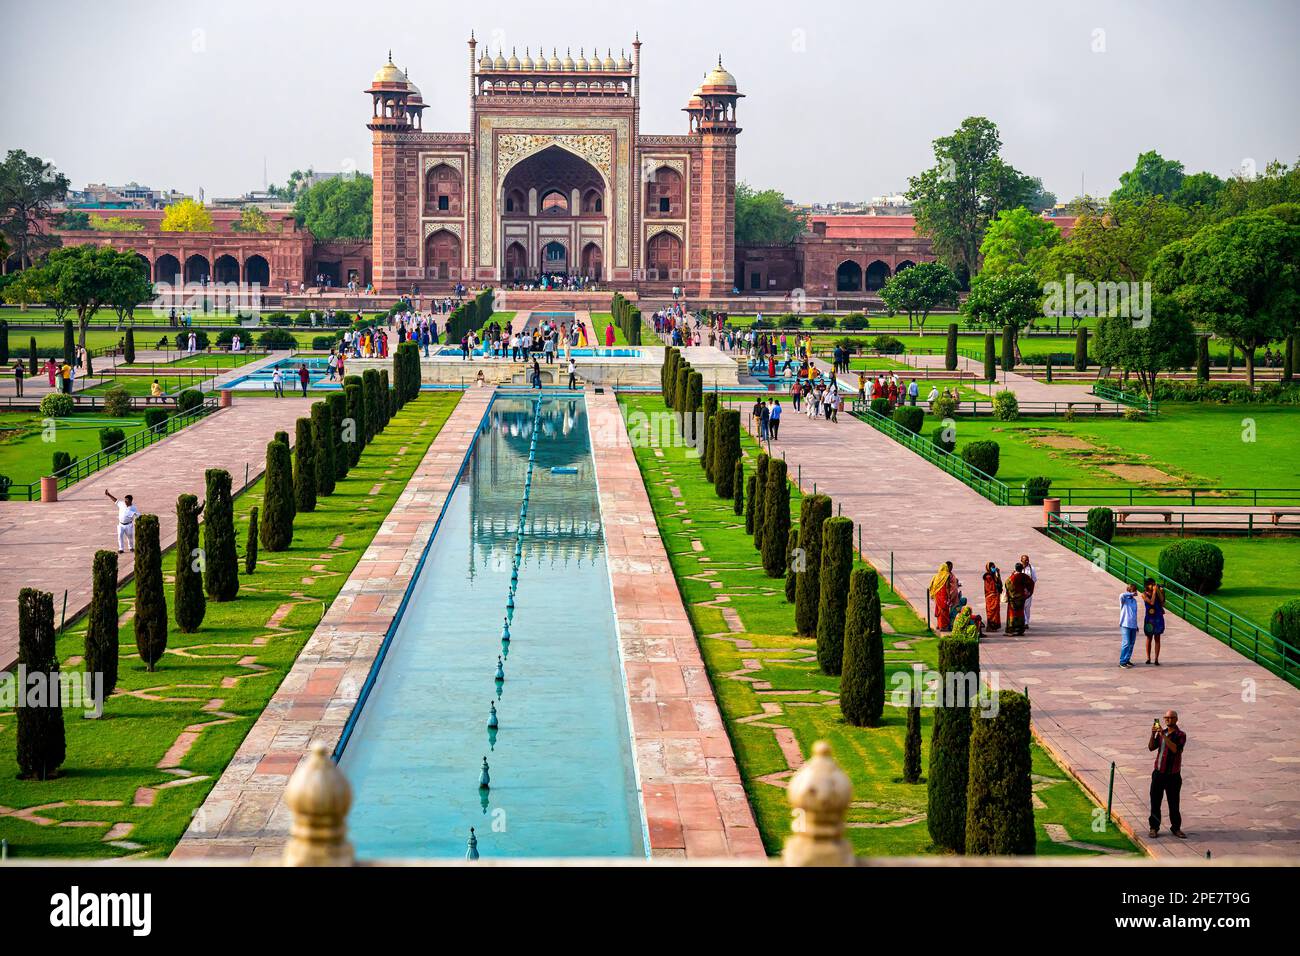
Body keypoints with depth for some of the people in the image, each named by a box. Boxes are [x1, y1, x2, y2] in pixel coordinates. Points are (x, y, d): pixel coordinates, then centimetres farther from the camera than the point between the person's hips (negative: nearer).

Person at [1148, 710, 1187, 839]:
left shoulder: (1180, 735, -5)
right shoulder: (1161, 733, 11)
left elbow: (1175, 749, -22)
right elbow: (1151, 747, 3)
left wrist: (1163, 735, -25)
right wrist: (1153, 734, -12)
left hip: (1173, 775, -4)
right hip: (1158, 772, 4)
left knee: (1174, 803, 3)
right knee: (1155, 801, 4)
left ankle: (1176, 828, 14)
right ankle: (1154, 827, 12)